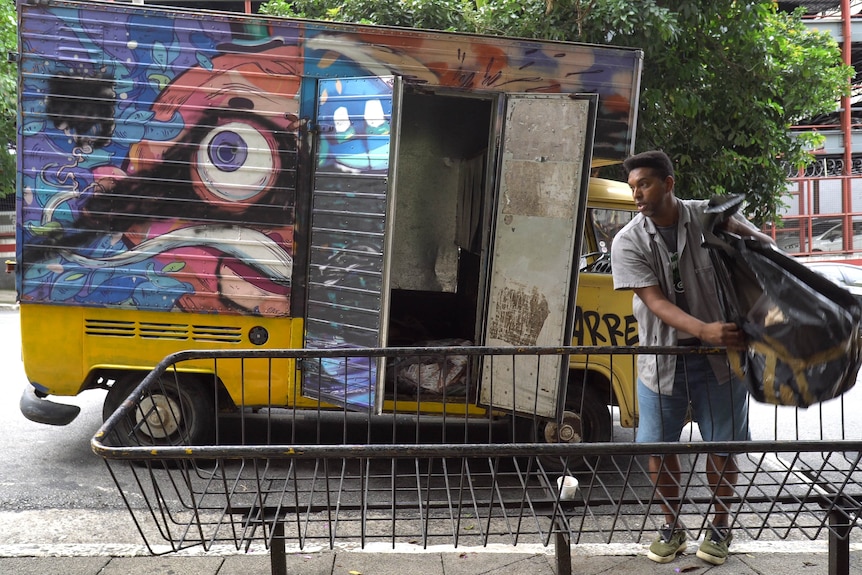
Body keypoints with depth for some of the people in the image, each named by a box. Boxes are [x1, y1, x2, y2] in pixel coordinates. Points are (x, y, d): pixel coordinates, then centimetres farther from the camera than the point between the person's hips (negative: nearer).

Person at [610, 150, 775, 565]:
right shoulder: (628, 242, -10)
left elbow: (766, 245, 5)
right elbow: (655, 302, -18)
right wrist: (704, 330, -34)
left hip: (718, 353, 0)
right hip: (662, 357, 1)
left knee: (722, 444, 8)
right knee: (659, 447, 6)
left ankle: (720, 525, 29)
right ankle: (672, 527, 27)